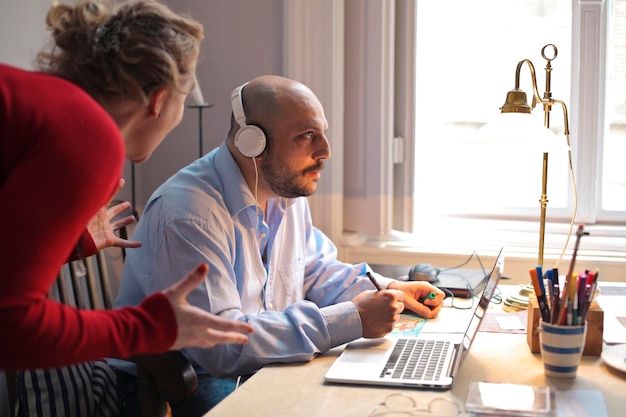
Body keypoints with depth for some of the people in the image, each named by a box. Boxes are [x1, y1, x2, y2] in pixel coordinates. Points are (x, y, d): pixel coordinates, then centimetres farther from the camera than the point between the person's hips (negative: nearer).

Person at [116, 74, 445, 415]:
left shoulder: (287, 192, 3)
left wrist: (387, 290, 0)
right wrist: (351, 320, -29)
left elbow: (314, 269, 18)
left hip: (263, 370, 8)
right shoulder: (189, 215, -25)